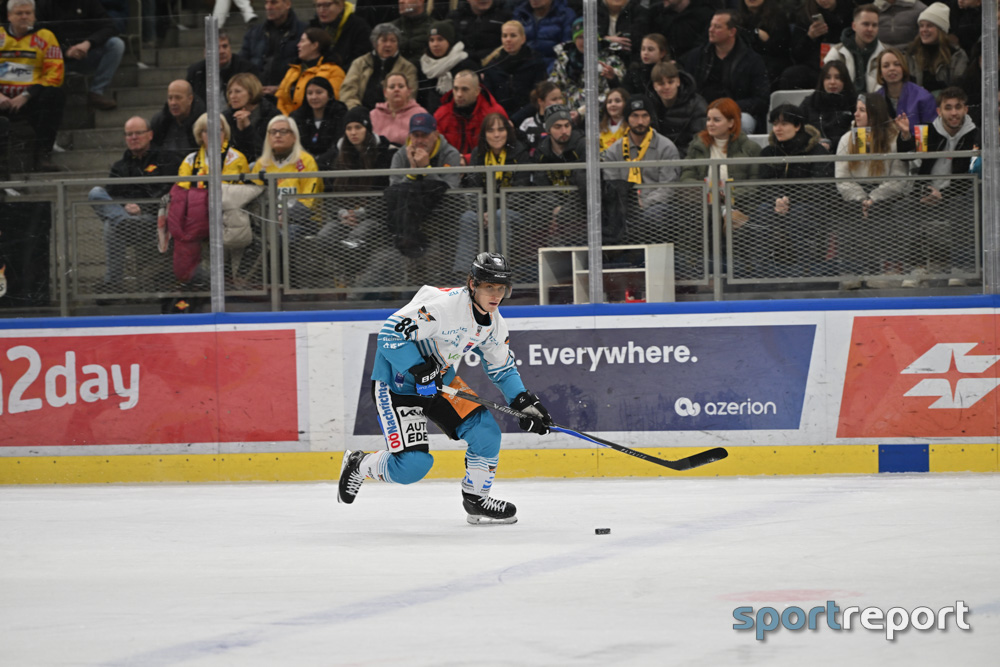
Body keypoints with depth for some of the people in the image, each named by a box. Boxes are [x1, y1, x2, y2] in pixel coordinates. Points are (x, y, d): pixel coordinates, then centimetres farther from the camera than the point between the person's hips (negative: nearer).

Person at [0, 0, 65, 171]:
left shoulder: (45, 37, 5)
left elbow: (54, 75, -3)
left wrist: (26, 96, -15)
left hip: (30, 98, 0)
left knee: (55, 96, -31)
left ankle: (42, 155, -27)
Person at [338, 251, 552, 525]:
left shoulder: (494, 324, -2)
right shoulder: (444, 305, -30)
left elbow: (503, 368, 13)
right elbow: (391, 332, -31)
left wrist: (524, 402, 1)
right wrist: (419, 370, -33)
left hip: (439, 378, 8)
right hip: (396, 380, -8)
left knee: (485, 430, -3)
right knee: (412, 465, -15)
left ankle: (476, 498, 16)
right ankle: (359, 466, 13)